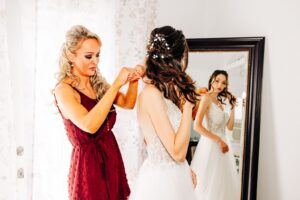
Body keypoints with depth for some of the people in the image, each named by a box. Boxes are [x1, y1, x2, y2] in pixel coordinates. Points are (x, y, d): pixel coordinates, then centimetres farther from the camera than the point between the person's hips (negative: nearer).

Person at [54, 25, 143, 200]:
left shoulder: (98, 84, 5)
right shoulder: (64, 89, -16)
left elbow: (128, 103, 11)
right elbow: (89, 125, -31)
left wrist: (133, 80, -8)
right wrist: (116, 85, -29)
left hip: (112, 155, 7)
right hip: (88, 161, -6)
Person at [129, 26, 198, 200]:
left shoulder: (165, 92, 3)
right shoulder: (151, 93, -22)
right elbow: (177, 153, -23)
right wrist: (187, 104, -19)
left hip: (174, 174, 8)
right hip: (160, 178, -8)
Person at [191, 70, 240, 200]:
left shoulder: (221, 101, 12)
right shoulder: (206, 98, -11)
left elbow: (230, 127, 9)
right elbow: (197, 126, -21)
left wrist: (232, 107, 4)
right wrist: (218, 140, -18)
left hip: (222, 142, 8)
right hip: (210, 144, -8)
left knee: (221, 181, 17)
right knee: (209, 182, 3)